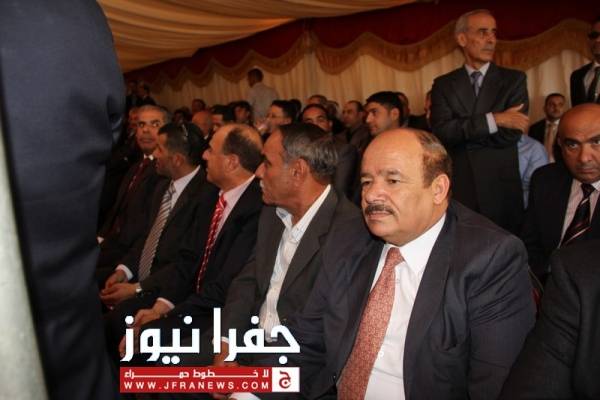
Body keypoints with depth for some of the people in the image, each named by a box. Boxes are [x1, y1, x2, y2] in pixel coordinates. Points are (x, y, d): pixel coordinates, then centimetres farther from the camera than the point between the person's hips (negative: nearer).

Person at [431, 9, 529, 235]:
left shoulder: (514, 80, 3)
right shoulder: (443, 84, 5)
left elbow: (511, 134, -10)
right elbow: (440, 132, -11)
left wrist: (461, 133, -7)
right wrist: (493, 119, -18)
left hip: (501, 191, 0)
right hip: (457, 189, 0)